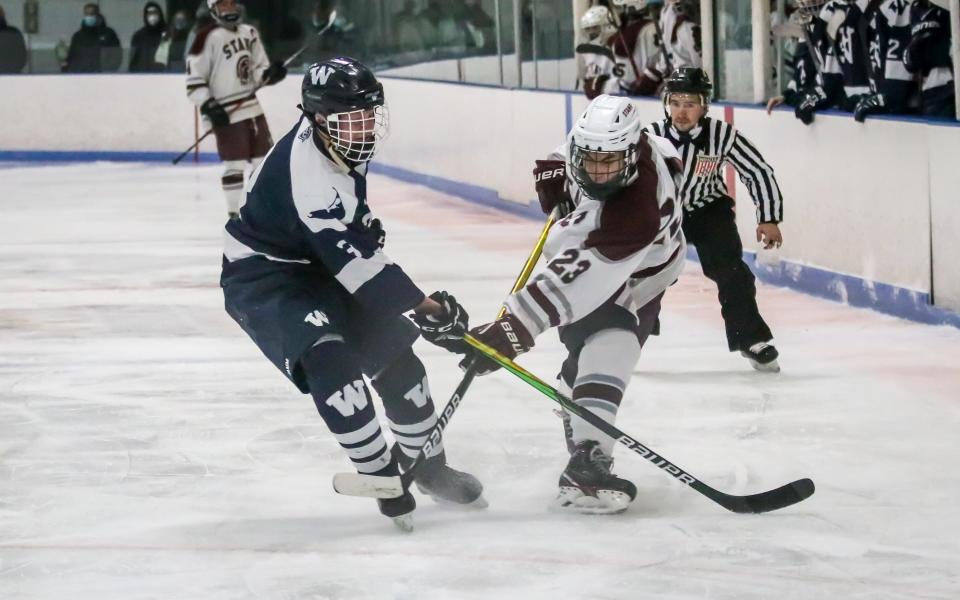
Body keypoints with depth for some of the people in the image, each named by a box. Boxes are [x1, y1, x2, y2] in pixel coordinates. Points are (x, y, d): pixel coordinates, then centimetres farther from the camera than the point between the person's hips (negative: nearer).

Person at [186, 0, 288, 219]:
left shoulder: (249, 33, 10)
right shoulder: (208, 37, -11)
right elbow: (194, 78, -12)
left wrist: (270, 73, -4)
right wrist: (209, 107, -19)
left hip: (253, 108, 7)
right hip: (226, 114, -7)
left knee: (264, 160, 11)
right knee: (236, 165, -7)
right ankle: (236, 214, 0)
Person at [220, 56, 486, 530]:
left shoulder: (332, 140, -8)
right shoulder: (310, 175, -35)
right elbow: (354, 259, -36)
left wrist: (364, 226, 25)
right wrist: (424, 308, -37)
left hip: (317, 268, 9)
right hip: (262, 279, -9)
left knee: (394, 353, 9)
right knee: (328, 360, -29)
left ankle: (425, 463, 28)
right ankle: (380, 475, -17)